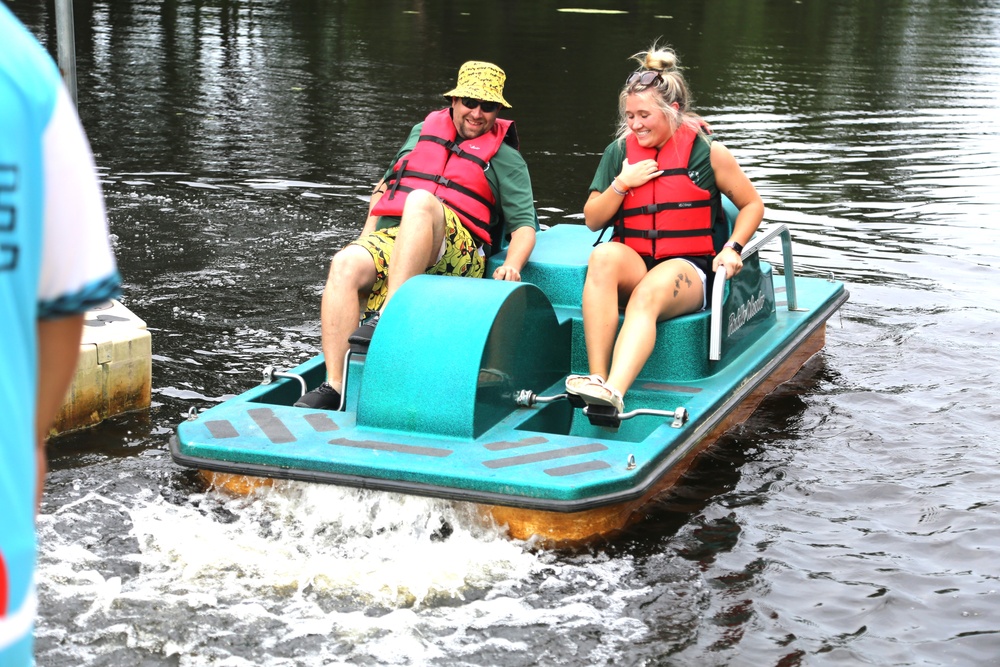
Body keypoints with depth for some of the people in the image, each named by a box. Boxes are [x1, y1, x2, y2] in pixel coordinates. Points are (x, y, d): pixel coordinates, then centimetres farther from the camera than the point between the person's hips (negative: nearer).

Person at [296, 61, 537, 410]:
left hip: (456, 254, -3)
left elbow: (524, 224, 8)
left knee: (420, 200, -37)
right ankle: (334, 386, -38)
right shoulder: (423, 131, 28)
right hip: (390, 237, 4)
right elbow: (386, 184, 36)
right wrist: (365, 237, 20)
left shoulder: (505, 158, 17)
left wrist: (511, 266, -14)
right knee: (345, 265, -31)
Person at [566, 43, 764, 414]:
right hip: (633, 262, 3)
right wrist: (621, 184, -2)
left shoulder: (707, 153, 2)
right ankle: (596, 378, -43)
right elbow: (592, 221, 14)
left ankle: (614, 393, -60)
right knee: (603, 256, -33)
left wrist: (732, 248, -4)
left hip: (689, 267, -3)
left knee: (649, 294, -37)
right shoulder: (620, 152, 11)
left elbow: (752, 205, 12)